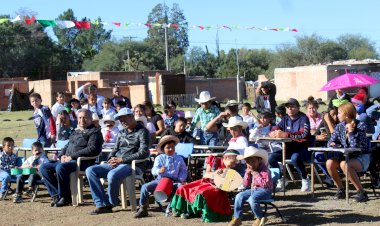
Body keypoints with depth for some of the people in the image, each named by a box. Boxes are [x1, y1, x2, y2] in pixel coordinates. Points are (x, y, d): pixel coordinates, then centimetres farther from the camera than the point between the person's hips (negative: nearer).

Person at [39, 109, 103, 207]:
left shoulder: (94, 132, -1)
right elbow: (67, 146, 29)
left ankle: (65, 197, -19)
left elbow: (92, 149, -16)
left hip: (82, 161, -9)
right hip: (66, 160, 9)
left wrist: (72, 157, -17)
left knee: (61, 168, -35)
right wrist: (62, 155, 4)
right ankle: (56, 194, -5)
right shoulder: (76, 132, 25)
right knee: (44, 167, -5)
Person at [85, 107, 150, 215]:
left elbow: (143, 153, -13)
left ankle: (111, 204, -12)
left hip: (130, 165, -8)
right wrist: (111, 158, 1)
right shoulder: (121, 133, 22)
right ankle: (102, 204, -16)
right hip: (116, 164, 8)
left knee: (112, 175, -37)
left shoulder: (142, 131, -2)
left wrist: (122, 160, -14)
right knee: (90, 170, -10)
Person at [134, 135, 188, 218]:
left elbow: (183, 171, 12)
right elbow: (154, 170, -6)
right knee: (145, 187, -19)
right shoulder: (159, 158, 5)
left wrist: (181, 179, -7)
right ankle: (143, 209, -3)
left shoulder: (179, 158, 10)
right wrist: (159, 171, -30)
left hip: (174, 181, -1)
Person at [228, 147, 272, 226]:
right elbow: (246, 185, 9)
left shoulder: (264, 170, -14)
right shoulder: (249, 170, 7)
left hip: (265, 190, -8)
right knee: (239, 196, -11)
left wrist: (256, 174, -25)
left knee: (252, 199, -34)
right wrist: (247, 174, -8)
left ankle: (260, 218, -11)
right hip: (253, 189, 8)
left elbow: (265, 184, -26)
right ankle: (237, 218, -4)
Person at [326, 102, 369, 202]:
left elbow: (355, 146, -23)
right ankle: (340, 190, -4)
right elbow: (330, 142, 6)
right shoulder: (340, 126, 3)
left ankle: (361, 192, -24)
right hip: (346, 156, 6)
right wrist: (332, 144, -17)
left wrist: (350, 130, -26)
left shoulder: (360, 126, -15)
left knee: (344, 164, -36)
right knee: (329, 163, -22)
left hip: (361, 158, -6)